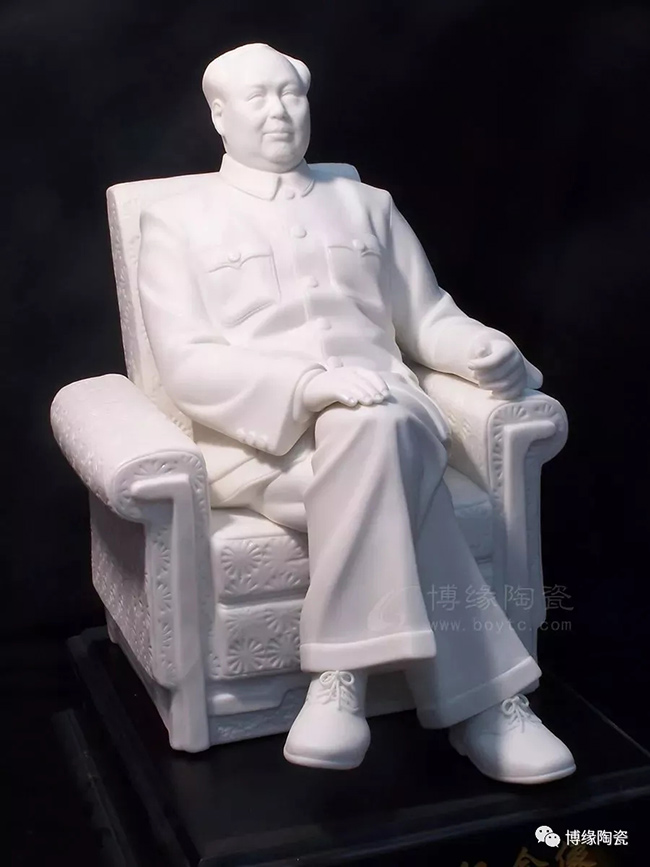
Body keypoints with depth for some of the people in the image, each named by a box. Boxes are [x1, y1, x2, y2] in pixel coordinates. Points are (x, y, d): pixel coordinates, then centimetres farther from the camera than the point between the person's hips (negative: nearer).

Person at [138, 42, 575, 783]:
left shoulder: (367, 205, 22)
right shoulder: (175, 223, 10)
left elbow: (427, 318, 20)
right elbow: (186, 363, -4)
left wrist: (487, 351, -5)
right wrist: (311, 386, -22)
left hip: (384, 416, 3)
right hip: (257, 440, -2)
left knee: (377, 434, -35)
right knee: (376, 445, -34)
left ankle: (345, 674, -30)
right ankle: (478, 697, -30)